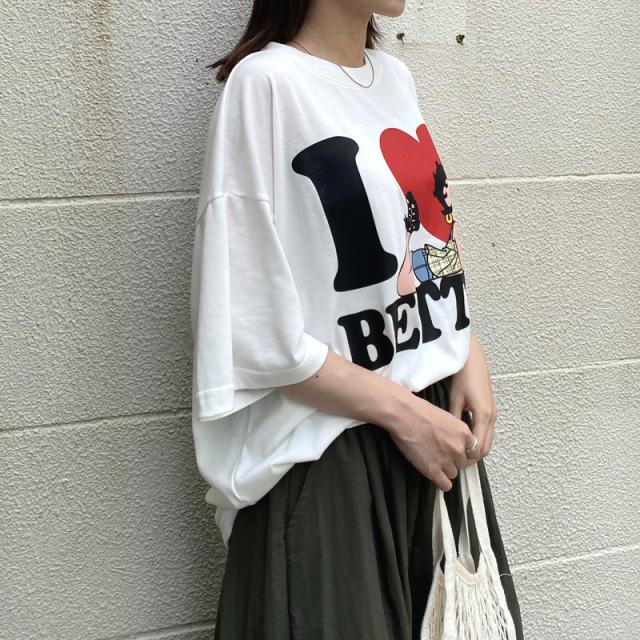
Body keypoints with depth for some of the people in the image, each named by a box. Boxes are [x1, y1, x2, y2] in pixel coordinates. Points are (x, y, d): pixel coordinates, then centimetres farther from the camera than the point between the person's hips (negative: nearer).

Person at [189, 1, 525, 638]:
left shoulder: (396, 76, 9)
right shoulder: (265, 83, -14)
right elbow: (257, 335, -17)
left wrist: (469, 359, 1)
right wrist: (402, 411, -14)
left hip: (439, 420, 7)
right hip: (327, 452, -7)